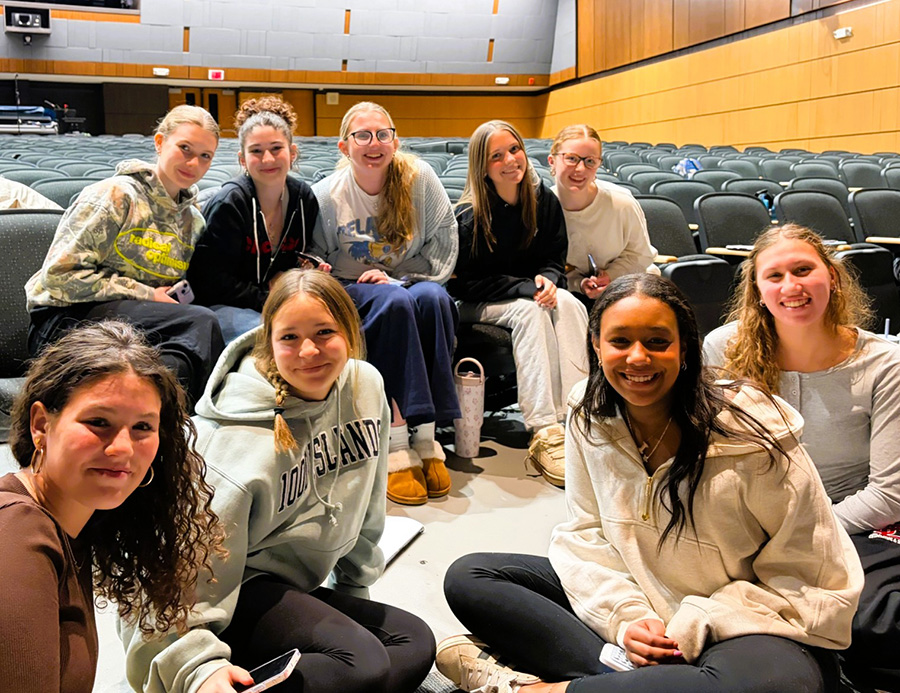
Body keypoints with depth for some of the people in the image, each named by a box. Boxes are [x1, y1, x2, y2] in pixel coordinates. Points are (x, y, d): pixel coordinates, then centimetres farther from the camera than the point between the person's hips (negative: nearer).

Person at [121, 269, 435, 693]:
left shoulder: (366, 386, -6)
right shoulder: (241, 438, -25)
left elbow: (366, 507, 9)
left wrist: (354, 589, 17)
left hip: (295, 585, 8)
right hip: (233, 587, -8)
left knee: (416, 645, -5)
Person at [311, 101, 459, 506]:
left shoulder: (419, 178, -3)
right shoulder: (326, 195, -5)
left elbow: (444, 246, -2)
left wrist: (397, 279, -14)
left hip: (412, 281, 2)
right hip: (352, 291, -1)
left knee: (433, 298, -33)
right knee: (394, 303, -35)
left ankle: (425, 434, -32)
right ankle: (397, 445, -37)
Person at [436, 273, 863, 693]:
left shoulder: (751, 437, -19)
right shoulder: (589, 416, -6)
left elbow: (818, 585, -12)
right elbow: (585, 531, 2)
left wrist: (693, 627, -20)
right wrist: (624, 615, -16)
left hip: (743, 629, -4)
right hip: (634, 595, 5)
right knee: (468, 578, -5)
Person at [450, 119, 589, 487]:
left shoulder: (545, 201, 0)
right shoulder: (469, 216, -13)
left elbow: (555, 259, 7)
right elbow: (470, 282, -13)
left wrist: (547, 279, -18)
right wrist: (527, 288, -25)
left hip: (529, 292, 4)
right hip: (479, 304, -4)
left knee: (568, 304, -29)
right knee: (529, 310, -35)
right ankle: (544, 433, -43)